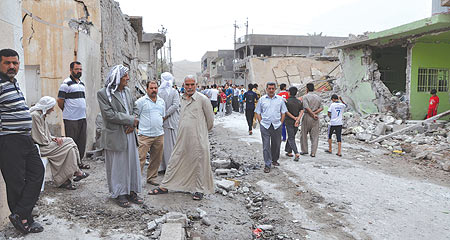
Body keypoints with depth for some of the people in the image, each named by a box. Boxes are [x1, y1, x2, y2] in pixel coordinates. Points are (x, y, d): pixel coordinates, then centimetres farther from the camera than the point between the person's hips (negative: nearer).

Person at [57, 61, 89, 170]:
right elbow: (60, 101, -8)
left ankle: (79, 161, 22)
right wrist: (67, 111, 4)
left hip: (82, 117, 7)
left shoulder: (82, 83, 16)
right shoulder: (66, 83, -8)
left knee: (82, 141, 11)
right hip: (71, 119, -7)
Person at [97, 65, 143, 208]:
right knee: (117, 165, 4)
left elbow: (134, 108, 16)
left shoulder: (127, 91, 10)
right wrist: (131, 120, -15)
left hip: (130, 134, 6)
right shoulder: (103, 93, -8)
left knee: (132, 163, 9)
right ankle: (119, 193, 18)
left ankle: (131, 191, 22)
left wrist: (133, 124, -4)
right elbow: (109, 114, -17)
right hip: (115, 136, -6)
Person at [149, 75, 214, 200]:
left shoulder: (203, 99, -7)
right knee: (174, 161, 11)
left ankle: (200, 190, 19)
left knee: (199, 164, 4)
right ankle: (165, 186, 22)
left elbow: (210, 119, 0)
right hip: (182, 138, 6)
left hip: (197, 139, -5)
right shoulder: (182, 99, 11)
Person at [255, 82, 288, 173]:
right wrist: (261, 123, -1)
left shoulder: (280, 99, 7)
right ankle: (267, 165, 3)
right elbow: (257, 112, 8)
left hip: (277, 126, 1)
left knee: (276, 144, 12)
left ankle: (275, 160, 33)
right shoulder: (262, 99, 5)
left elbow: (283, 112, 10)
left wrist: (280, 123, 1)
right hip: (265, 126, -1)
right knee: (266, 146, -3)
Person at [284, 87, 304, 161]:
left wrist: (294, 118, -8)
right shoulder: (299, 102, 4)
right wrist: (297, 120, -14)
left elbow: (286, 112, -14)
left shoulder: (287, 101, -9)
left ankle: (297, 154, -15)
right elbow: (301, 112, -6)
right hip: (296, 123, 5)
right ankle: (289, 152, 26)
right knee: (291, 136, 19)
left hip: (289, 122, -5)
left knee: (291, 139, -2)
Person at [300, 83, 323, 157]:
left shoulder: (305, 96, -6)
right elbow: (321, 108, 3)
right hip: (315, 118, 4)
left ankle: (304, 150, 16)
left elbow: (306, 107, -18)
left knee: (304, 134, 12)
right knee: (314, 136, 4)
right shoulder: (318, 97, 11)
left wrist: (313, 114, -12)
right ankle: (313, 152, 1)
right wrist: (315, 113, -7)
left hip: (307, 116, -4)